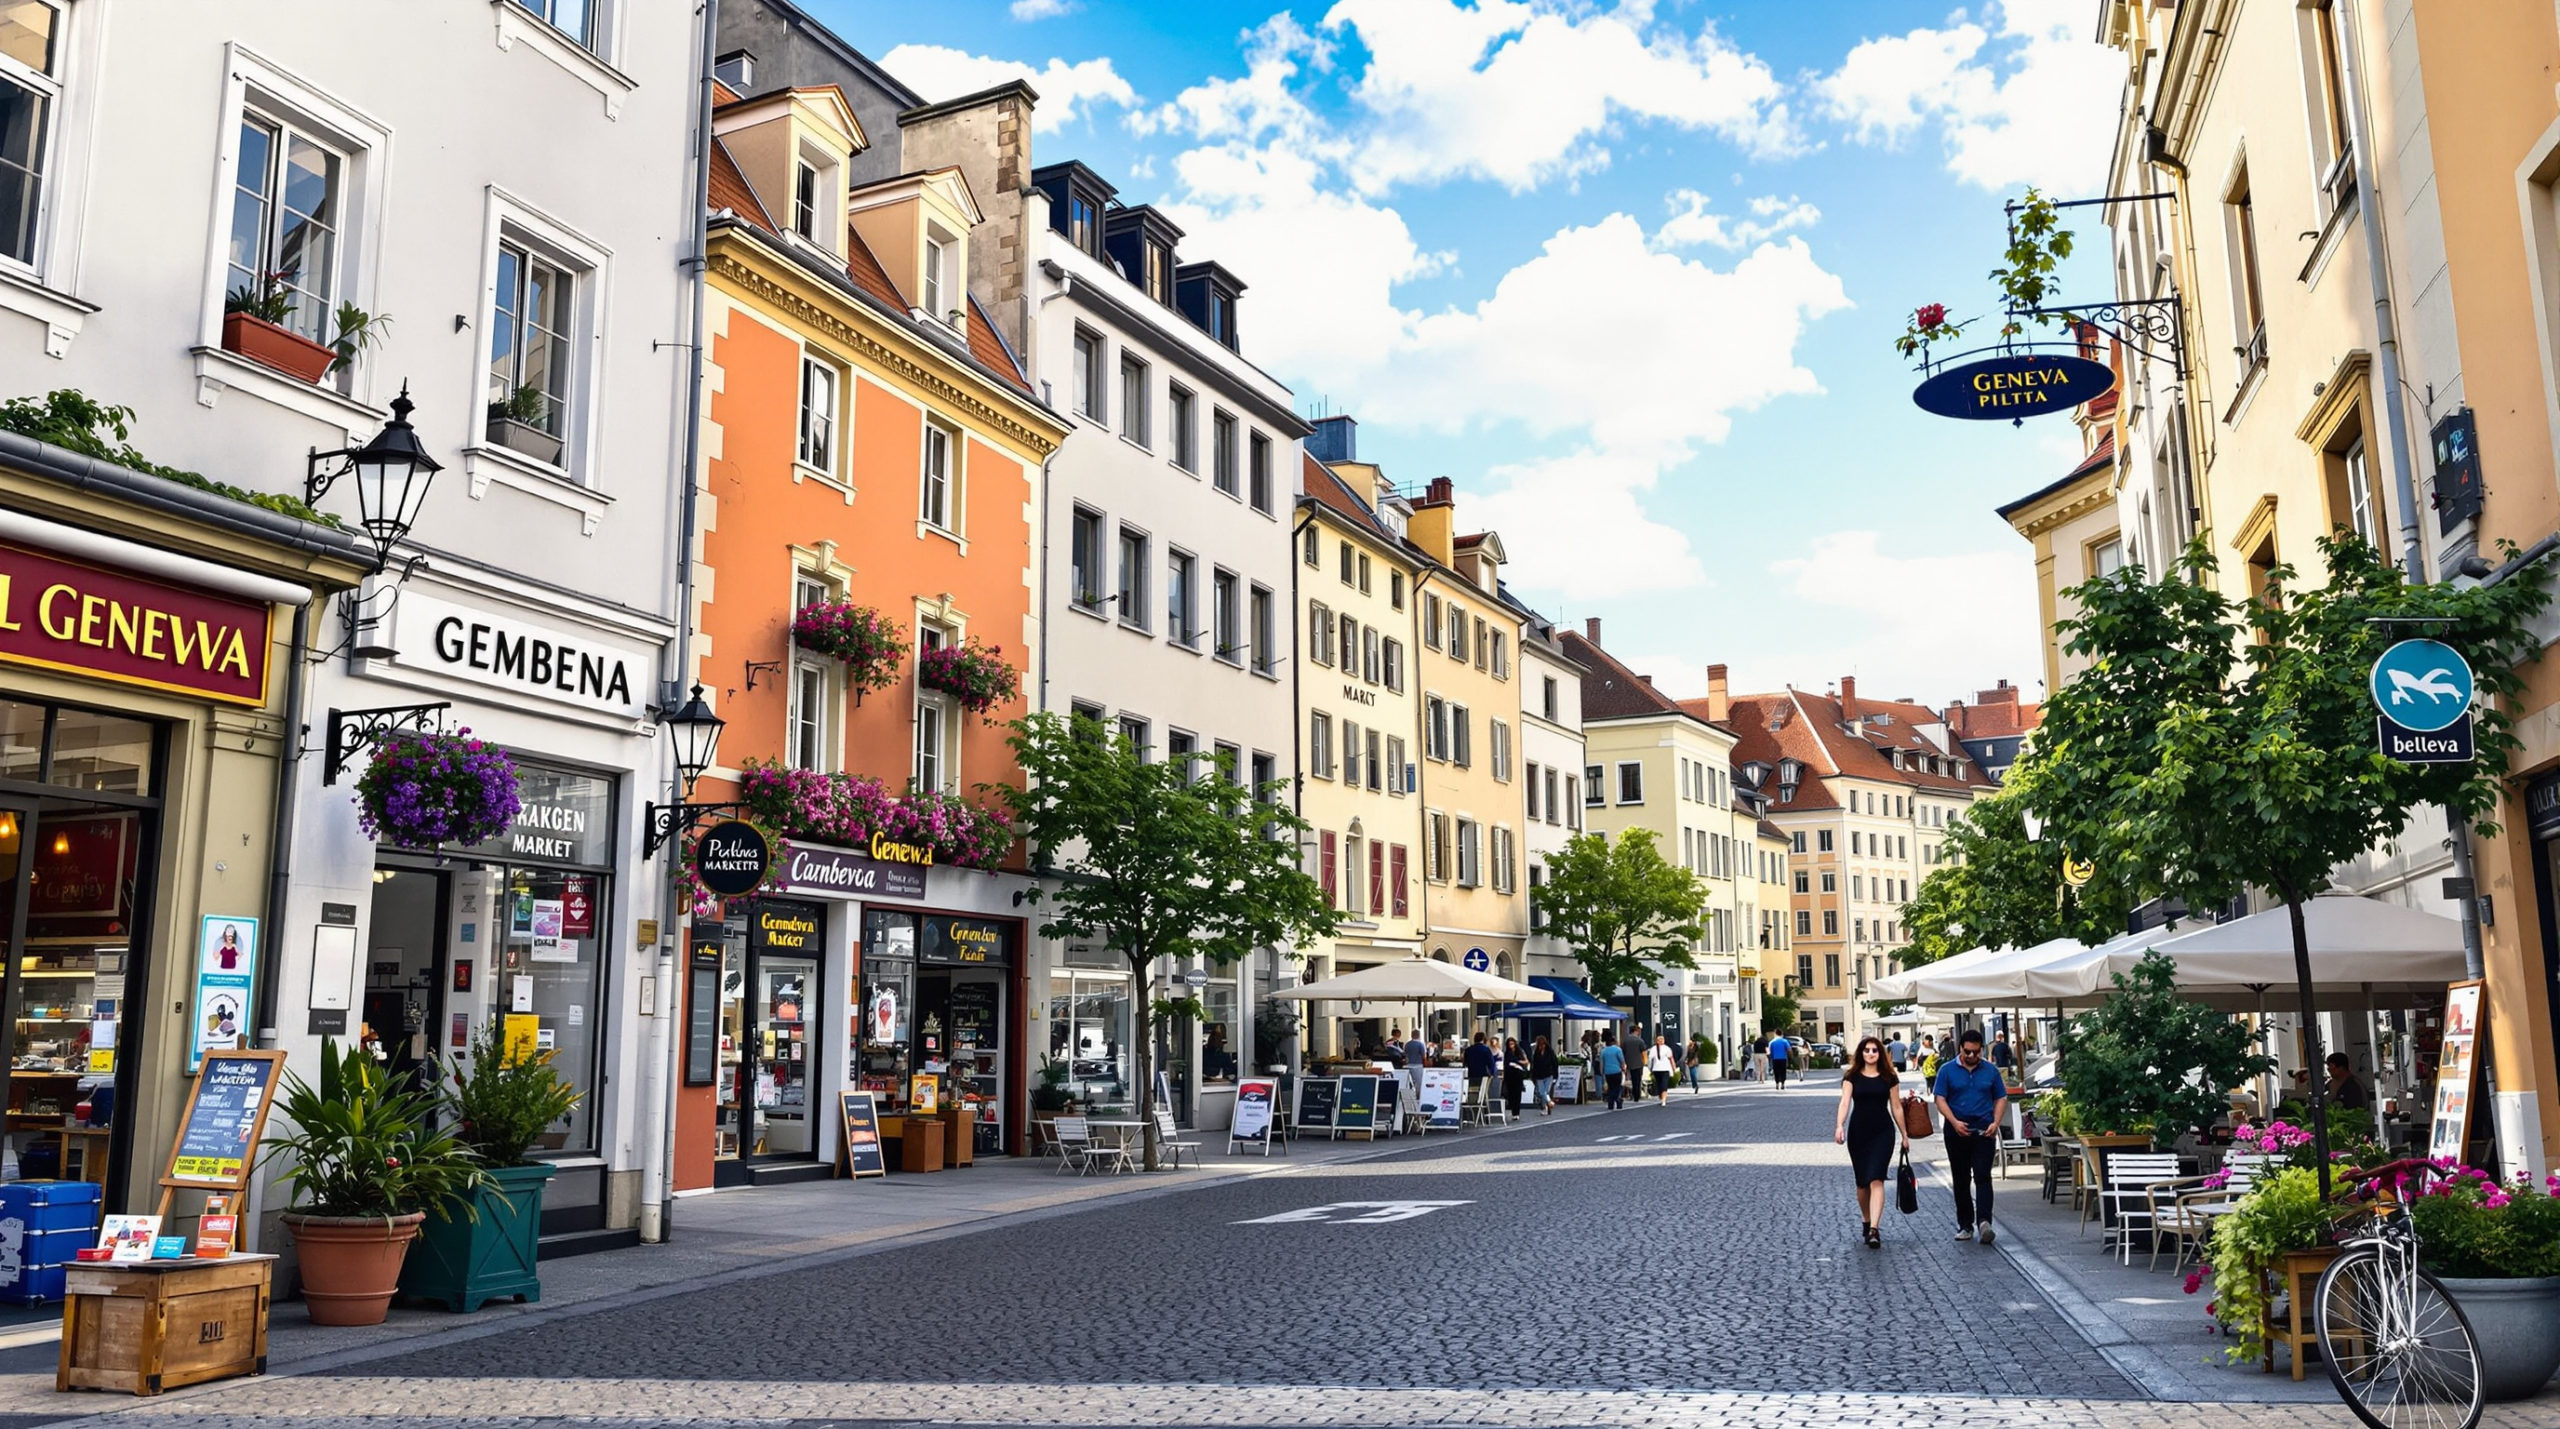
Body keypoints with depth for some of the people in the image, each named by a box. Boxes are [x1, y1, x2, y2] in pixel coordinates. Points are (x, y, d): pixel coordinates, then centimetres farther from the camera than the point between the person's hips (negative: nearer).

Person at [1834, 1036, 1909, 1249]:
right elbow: (1845, 1102, -9)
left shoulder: (1889, 1078, 4)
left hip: (1883, 1132, -1)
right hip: (1858, 1132, 1)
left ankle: (1874, 1230, -21)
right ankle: (1866, 1223, 30)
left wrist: (1904, 1135, 12)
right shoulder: (1852, 1077, 2)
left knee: (1876, 1180, -14)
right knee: (1862, 1183, 10)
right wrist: (1839, 1126, -25)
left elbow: (1896, 1108, 9)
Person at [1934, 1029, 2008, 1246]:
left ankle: (1984, 1221, -20)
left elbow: (2000, 1098, 10)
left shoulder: (1990, 1071, 7)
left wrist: (1995, 1123, -6)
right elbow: (1941, 1100, -1)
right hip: (1957, 1131, 0)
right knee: (1961, 1180, 6)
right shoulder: (1947, 1071, 3)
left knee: (1982, 1177, -12)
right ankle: (1965, 1225, 13)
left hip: (1984, 1131, 0)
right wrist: (1955, 1122, -15)